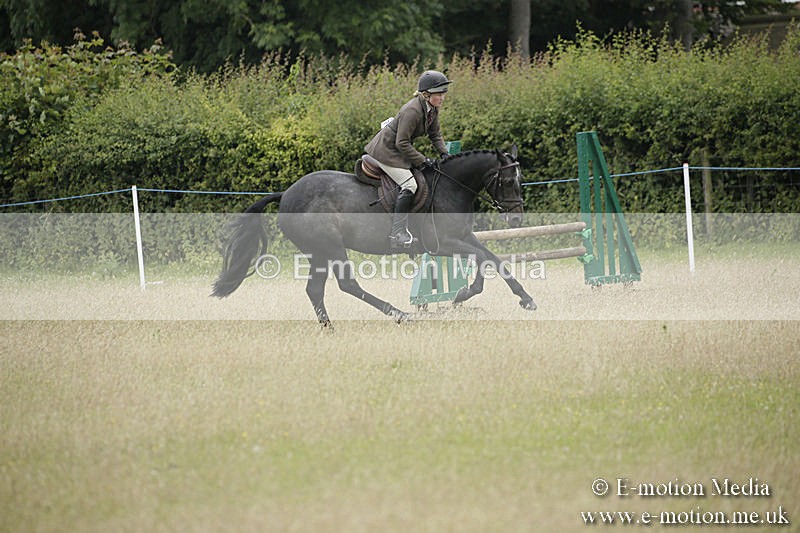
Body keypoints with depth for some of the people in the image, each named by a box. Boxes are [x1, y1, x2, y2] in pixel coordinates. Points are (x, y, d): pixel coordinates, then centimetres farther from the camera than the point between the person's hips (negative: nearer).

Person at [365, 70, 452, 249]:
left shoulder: (432, 109, -1)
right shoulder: (412, 111, -29)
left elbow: (435, 134, 12)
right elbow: (402, 143, -27)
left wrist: (444, 154, -3)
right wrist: (422, 160, -23)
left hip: (398, 149, 10)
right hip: (387, 150, -10)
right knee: (409, 185, -21)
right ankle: (397, 232, -21)